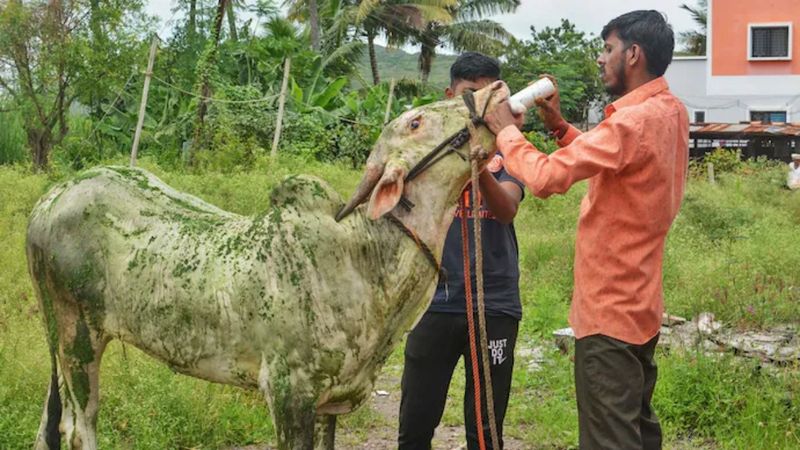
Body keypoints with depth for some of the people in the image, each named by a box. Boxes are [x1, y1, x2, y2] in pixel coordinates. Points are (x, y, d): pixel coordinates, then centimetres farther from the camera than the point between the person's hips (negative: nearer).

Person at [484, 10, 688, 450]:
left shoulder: (633, 121, -23)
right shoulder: (669, 111, 9)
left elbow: (545, 178, -26)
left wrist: (506, 131, -10)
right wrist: (559, 127, 9)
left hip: (609, 309, -10)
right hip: (637, 302, 10)